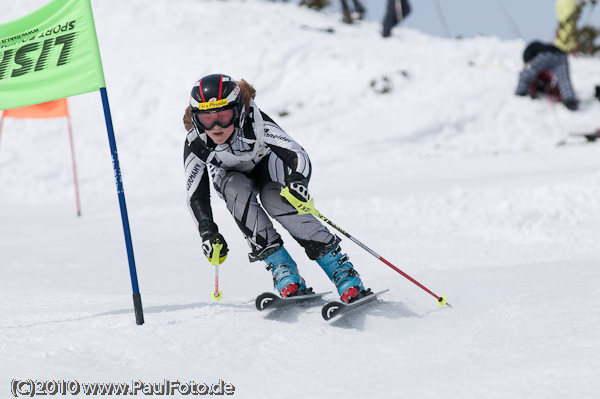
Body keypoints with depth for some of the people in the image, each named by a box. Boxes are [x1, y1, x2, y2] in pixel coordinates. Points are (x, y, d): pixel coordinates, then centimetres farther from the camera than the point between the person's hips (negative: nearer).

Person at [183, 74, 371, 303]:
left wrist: (297, 180, -65)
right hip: (231, 176, 2)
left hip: (265, 165, -2)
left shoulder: (256, 124, -39)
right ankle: (282, 268, -30)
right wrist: (207, 231, -40)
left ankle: (343, 272, -32)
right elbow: (196, 195, -25)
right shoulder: (196, 145, -32)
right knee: (238, 193, -32)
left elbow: (298, 155, -44)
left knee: (275, 200, -31)